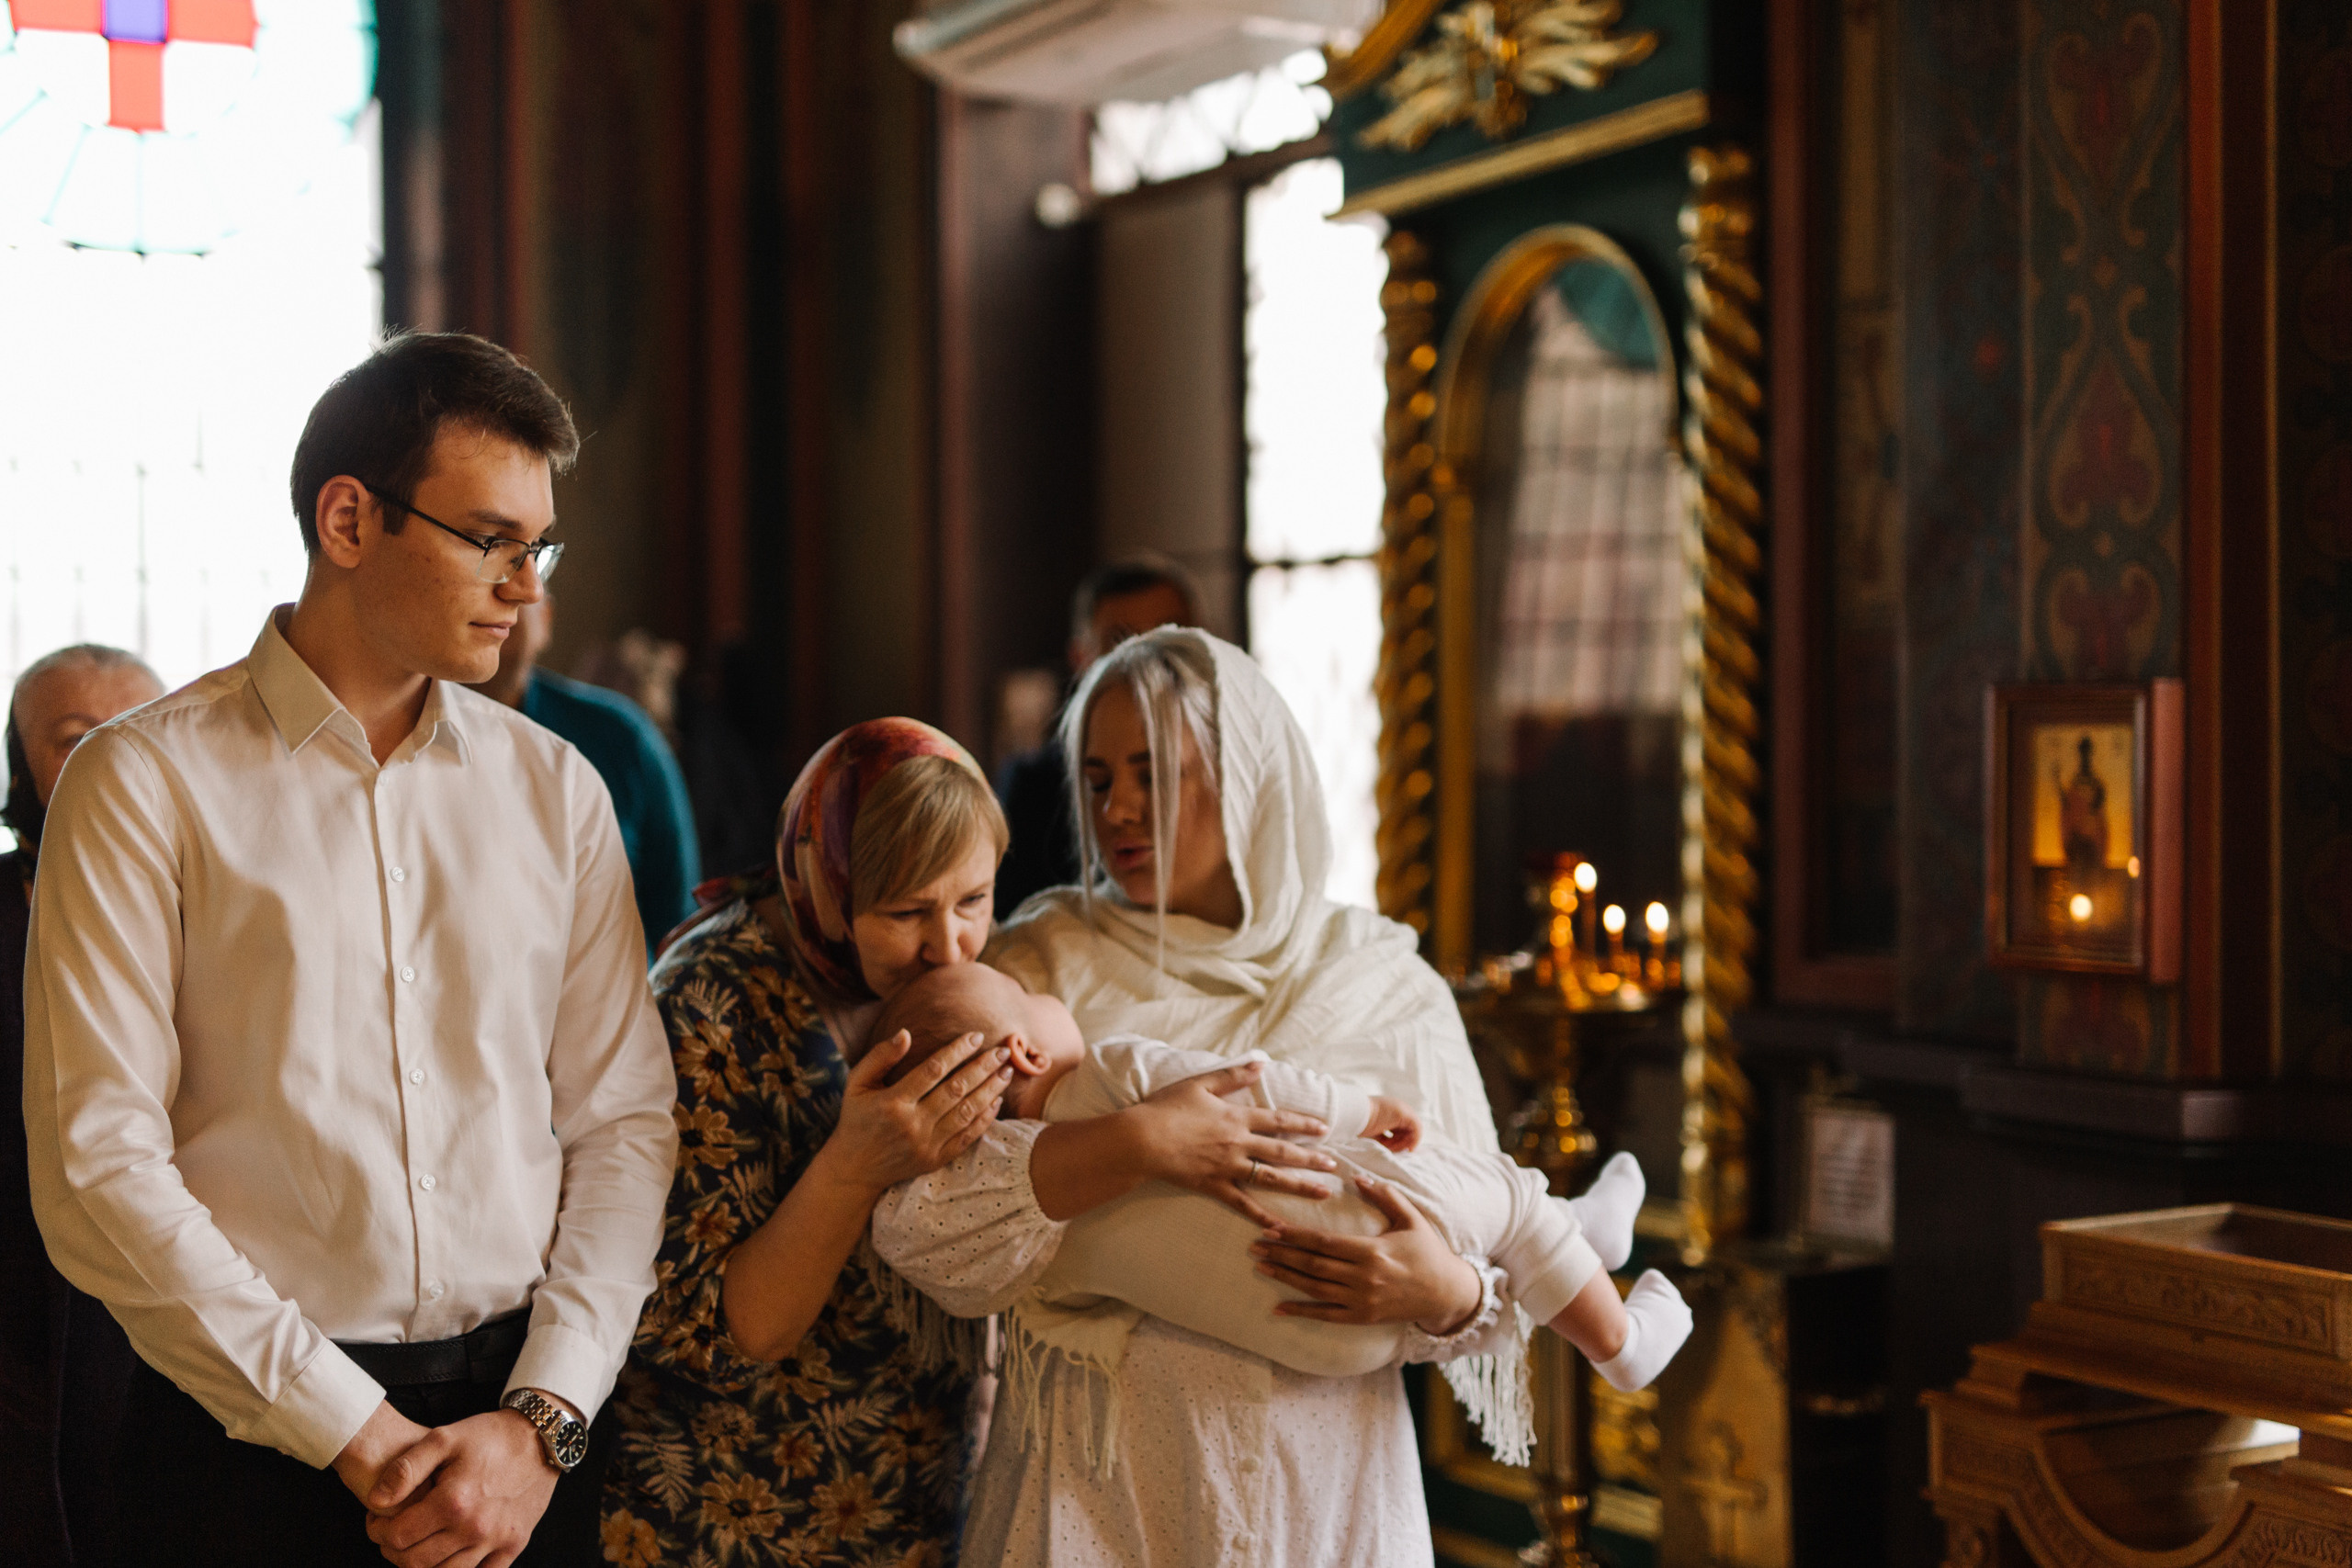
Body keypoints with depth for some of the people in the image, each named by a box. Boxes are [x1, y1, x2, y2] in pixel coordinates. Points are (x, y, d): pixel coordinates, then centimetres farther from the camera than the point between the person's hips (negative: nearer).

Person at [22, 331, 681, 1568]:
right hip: (252, 1445, -3)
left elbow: (624, 1123, 4)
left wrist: (541, 1421, -8)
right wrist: (357, 1435, -13)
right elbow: (95, 1168, -11)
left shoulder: (556, 790, 7)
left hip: (522, 1436, 3)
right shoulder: (144, 783, -5)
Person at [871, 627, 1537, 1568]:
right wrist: (1144, 1142, -27)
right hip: (1096, 1493, -1)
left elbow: (1494, 1262, 2)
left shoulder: (1388, 993, 1)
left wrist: (1444, 1294, -21)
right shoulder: (1043, 968, -2)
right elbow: (917, 1214, -16)